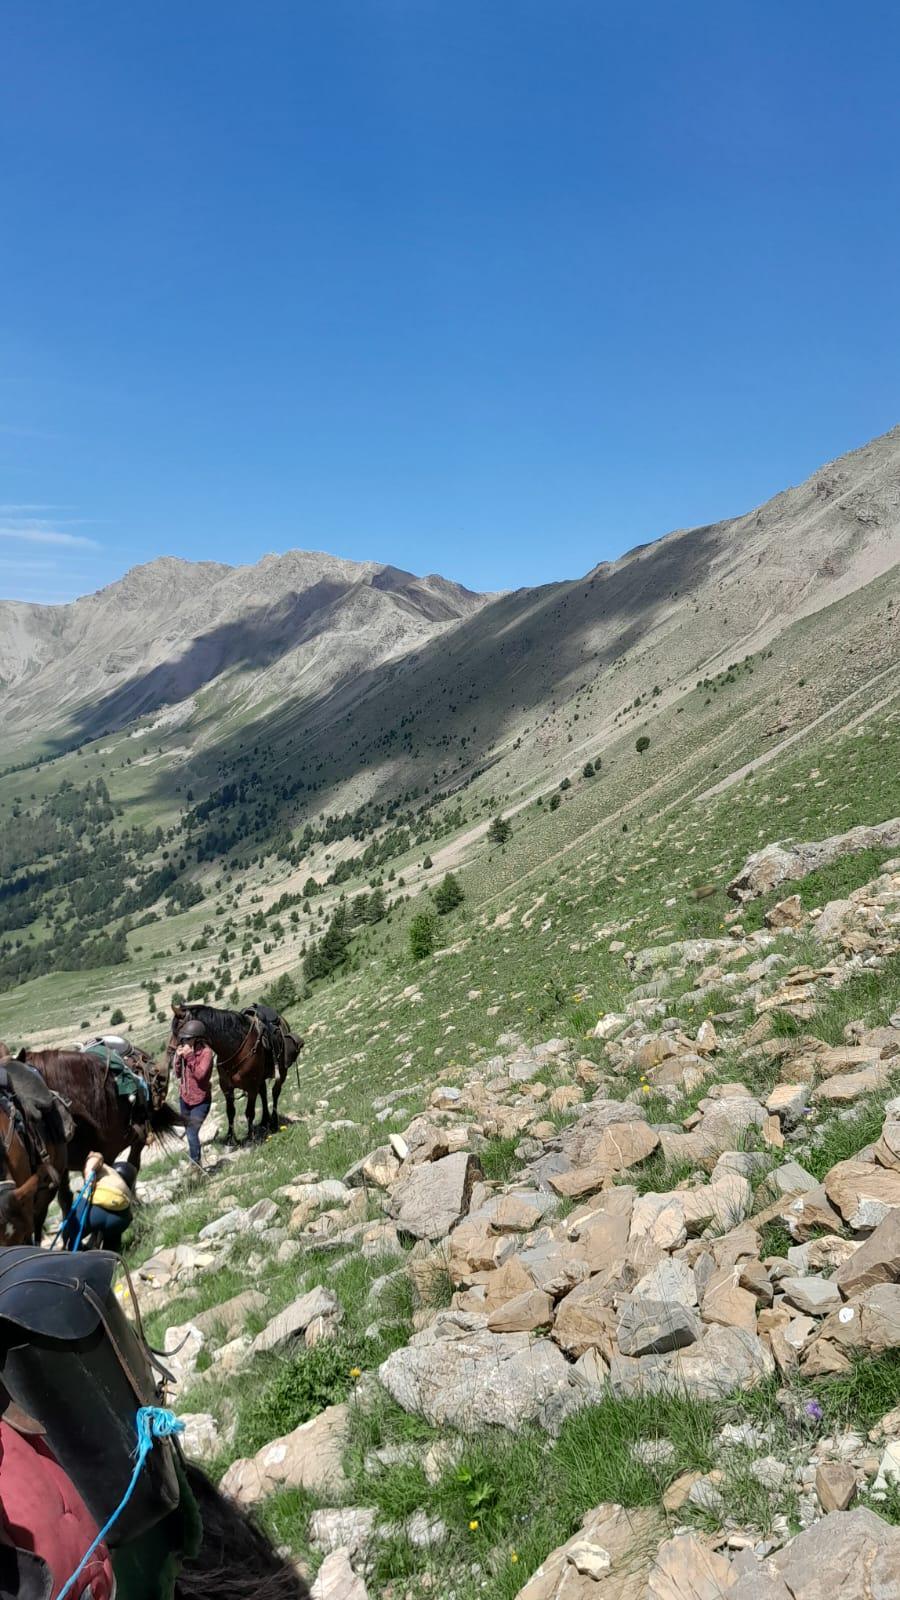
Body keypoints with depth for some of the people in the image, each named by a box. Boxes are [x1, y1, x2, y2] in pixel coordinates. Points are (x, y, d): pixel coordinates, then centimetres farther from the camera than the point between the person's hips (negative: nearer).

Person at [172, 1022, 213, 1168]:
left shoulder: (206, 1052, -19)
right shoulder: (185, 1050, -2)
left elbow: (199, 1074, -28)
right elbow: (178, 1074, 5)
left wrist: (189, 1056, -30)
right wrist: (179, 1058, -11)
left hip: (200, 1101, -7)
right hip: (185, 1098, 7)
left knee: (192, 1133, -14)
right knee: (190, 1132, 20)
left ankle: (196, 1165, -1)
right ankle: (194, 1160, 37)